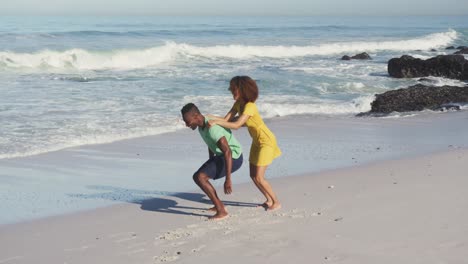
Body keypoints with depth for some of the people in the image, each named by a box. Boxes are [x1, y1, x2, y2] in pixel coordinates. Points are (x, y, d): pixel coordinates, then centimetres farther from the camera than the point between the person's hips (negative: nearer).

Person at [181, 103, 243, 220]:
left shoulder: (212, 128, -29)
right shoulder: (202, 125, 2)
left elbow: (227, 152, -32)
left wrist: (228, 179, -31)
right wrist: (210, 165, 30)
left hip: (233, 158, -10)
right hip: (221, 156, 10)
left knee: (200, 177, -18)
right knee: (197, 176, 14)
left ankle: (221, 210, -12)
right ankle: (218, 205, 26)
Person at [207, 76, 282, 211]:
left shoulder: (250, 106, -28)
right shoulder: (238, 103, 0)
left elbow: (236, 125, -35)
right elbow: (226, 119, -6)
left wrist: (216, 122, -36)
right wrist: (209, 117, -17)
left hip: (266, 142, -9)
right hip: (257, 142, 9)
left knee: (258, 177, -8)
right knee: (253, 175, 11)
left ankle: (276, 202, 9)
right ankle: (269, 200, 26)